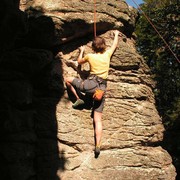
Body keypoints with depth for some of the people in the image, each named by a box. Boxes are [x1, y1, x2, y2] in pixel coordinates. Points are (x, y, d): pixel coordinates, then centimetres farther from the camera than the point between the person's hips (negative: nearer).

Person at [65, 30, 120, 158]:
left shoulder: (90, 56, 6)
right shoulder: (107, 54, 11)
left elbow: (79, 62, 28)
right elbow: (115, 45, 32)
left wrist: (81, 51, 44)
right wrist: (116, 34, 50)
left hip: (91, 84, -3)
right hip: (102, 89, 3)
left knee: (68, 80, 19)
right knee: (98, 120, 1)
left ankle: (79, 99, 6)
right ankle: (98, 146, -12)